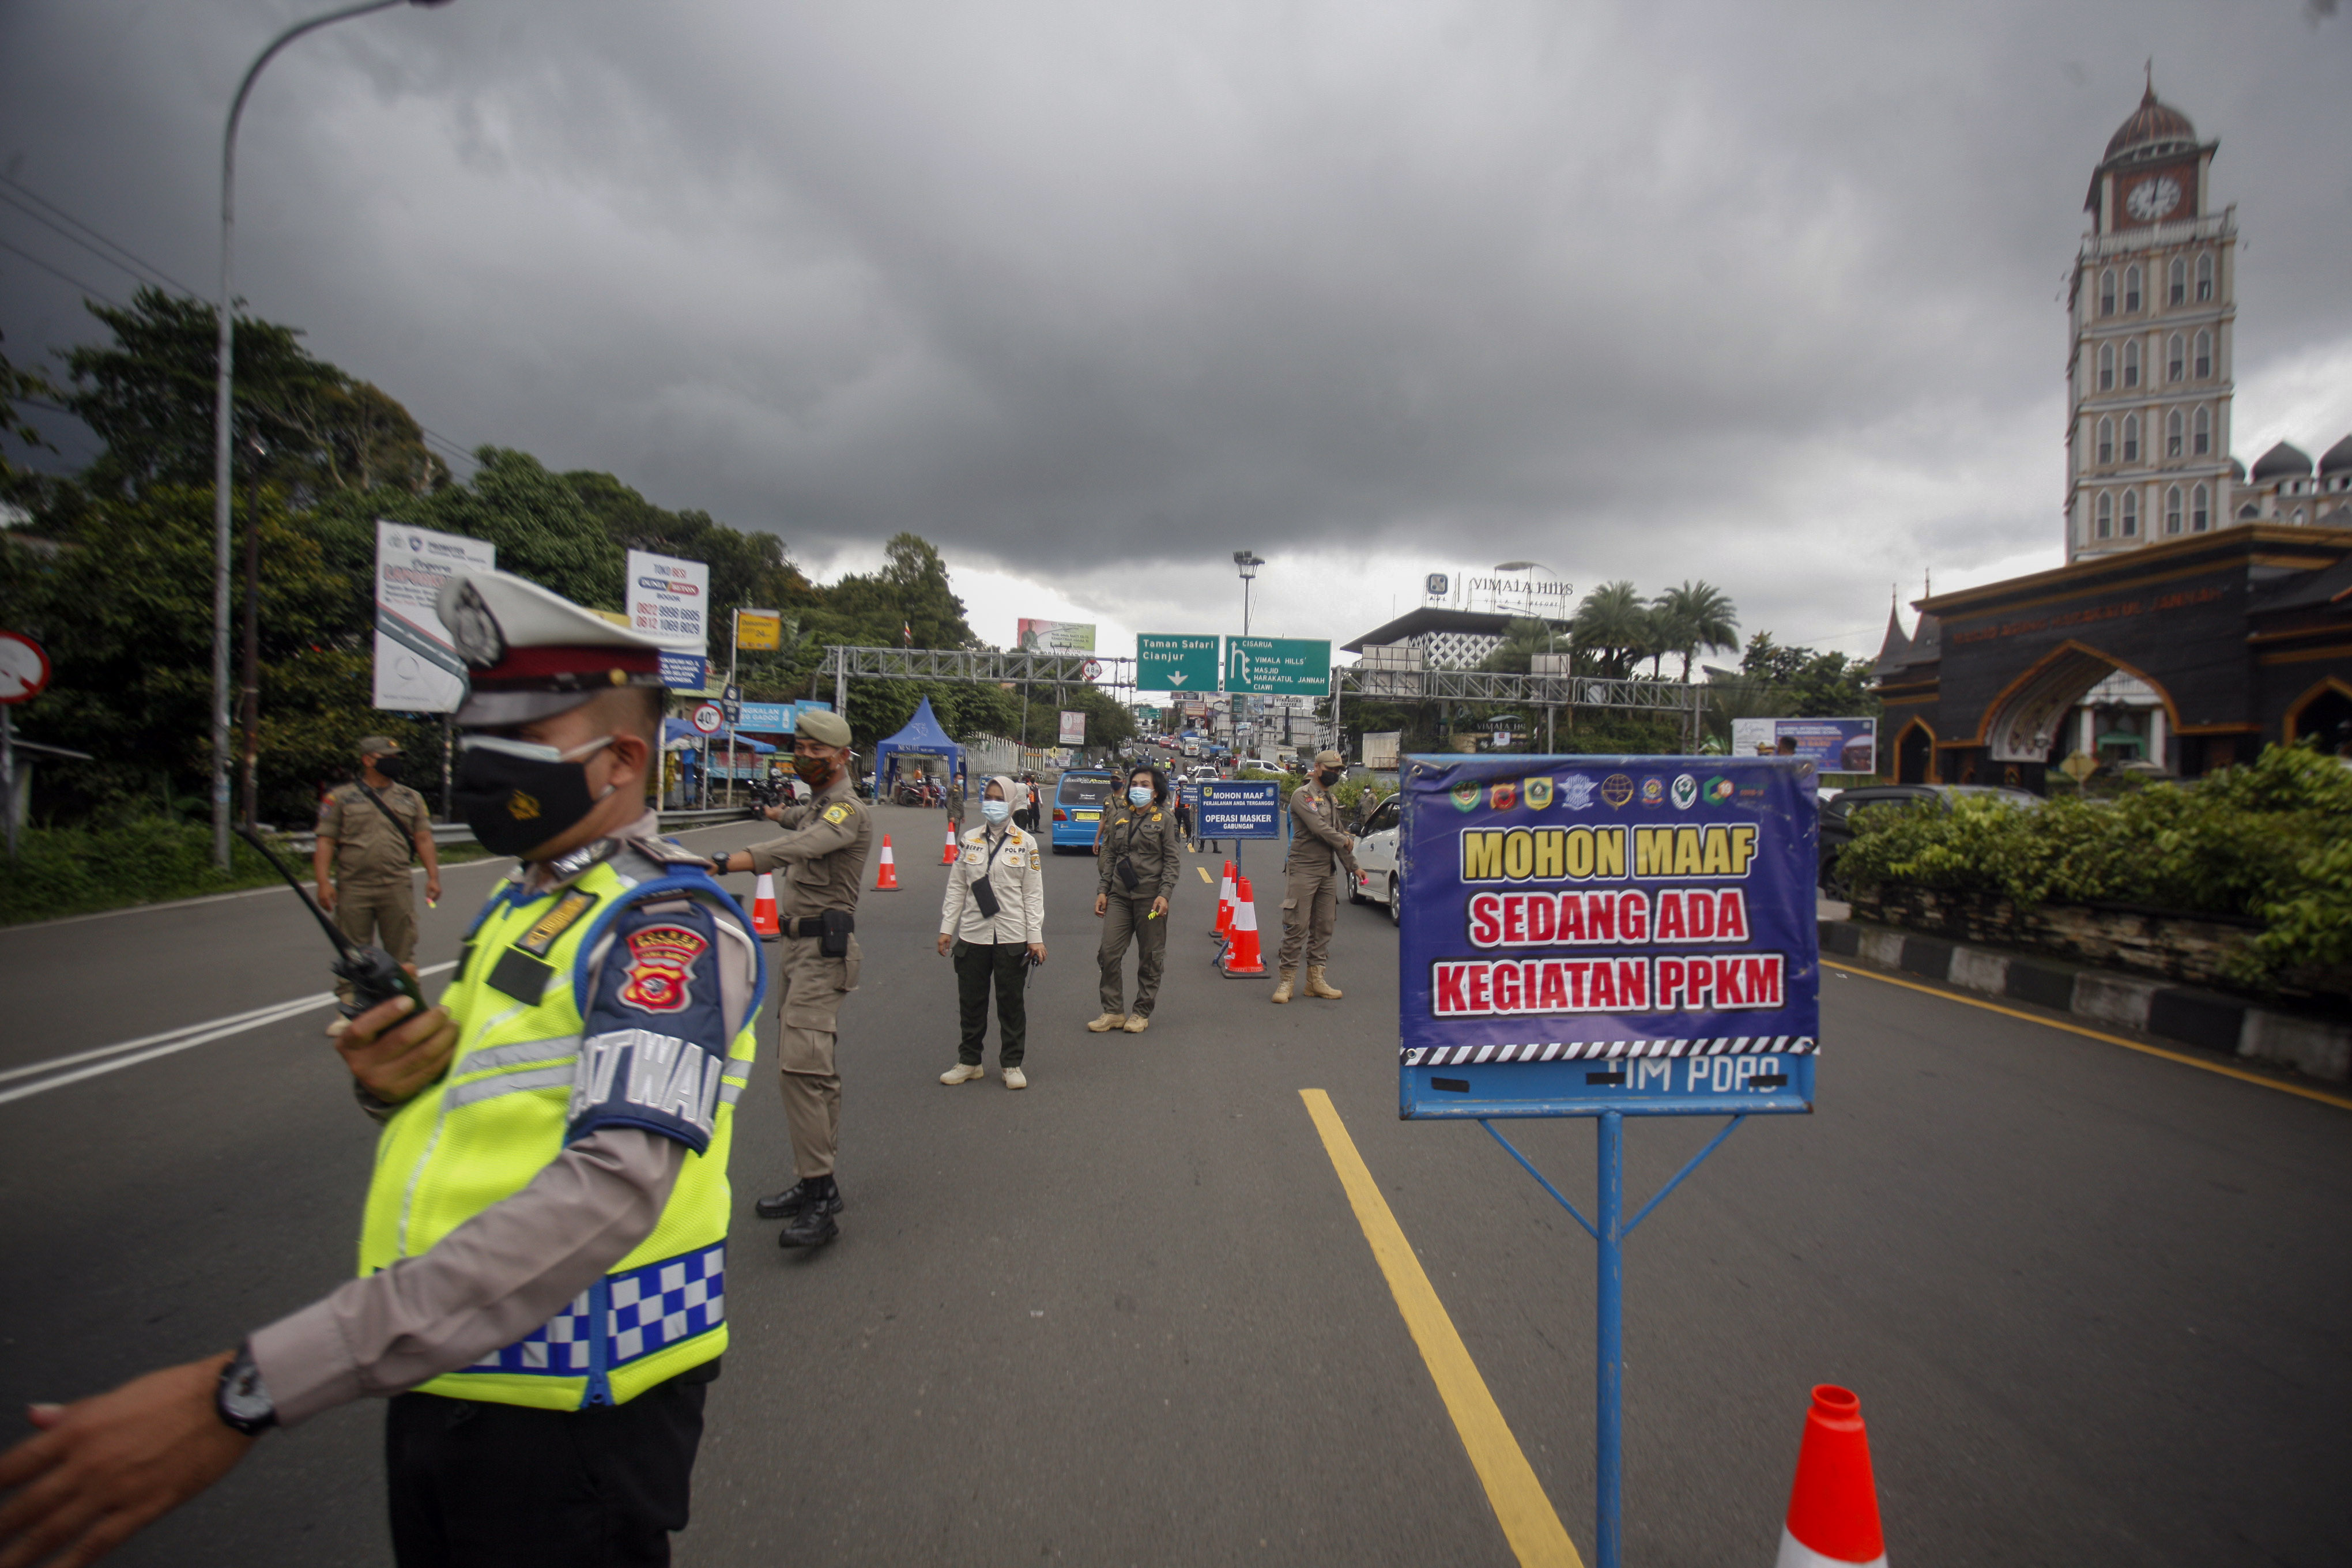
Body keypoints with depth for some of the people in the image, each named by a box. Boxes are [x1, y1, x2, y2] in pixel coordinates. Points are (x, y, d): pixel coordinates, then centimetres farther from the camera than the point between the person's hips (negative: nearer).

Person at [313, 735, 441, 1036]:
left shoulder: (410, 798, 13)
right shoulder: (341, 797, 5)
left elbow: (423, 838, 10)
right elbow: (325, 841, 0)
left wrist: (433, 876, 0)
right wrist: (324, 881, -9)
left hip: (398, 888, 2)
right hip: (353, 889, -2)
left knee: (403, 952, 4)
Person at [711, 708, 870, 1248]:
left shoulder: (847, 808, -14)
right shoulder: (818, 804, 17)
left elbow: (799, 846, -34)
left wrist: (721, 862, -47)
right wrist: (773, 809, 65)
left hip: (823, 950, -10)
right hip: (795, 944, 10)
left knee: (803, 1064, -19)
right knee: (811, 1067, 11)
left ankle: (820, 1200, -17)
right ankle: (817, 1182, 19)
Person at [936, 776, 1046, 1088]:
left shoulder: (1025, 844, 1)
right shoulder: (970, 840, 6)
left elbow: (1033, 894, 0)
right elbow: (956, 887, 9)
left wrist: (1036, 937, -5)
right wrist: (946, 928, 4)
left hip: (1012, 937, -2)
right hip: (972, 934, 2)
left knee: (1011, 1003, 5)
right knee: (971, 1002, 9)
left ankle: (1012, 1064, 19)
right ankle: (969, 1061, 24)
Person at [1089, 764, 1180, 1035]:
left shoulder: (1165, 819, 0)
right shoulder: (1119, 816, 12)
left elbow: (1171, 860, -3)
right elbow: (1109, 856, 14)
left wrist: (1164, 894, -13)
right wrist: (1103, 890, 7)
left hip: (1150, 895, -3)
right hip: (1119, 894, 4)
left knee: (1150, 957, 4)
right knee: (1109, 953, -1)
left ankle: (1142, 1013, 17)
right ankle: (1113, 1012, 10)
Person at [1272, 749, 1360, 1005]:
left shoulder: (1332, 800, 17)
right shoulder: (1302, 795, -7)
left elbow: (1339, 833, 21)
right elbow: (1319, 828, -17)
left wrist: (1352, 865, 16)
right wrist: (1345, 841, -4)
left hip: (1328, 871, 8)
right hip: (1303, 870, -8)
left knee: (1324, 926, 8)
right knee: (1297, 926, -7)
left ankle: (1315, 979, 16)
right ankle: (1286, 980, -2)